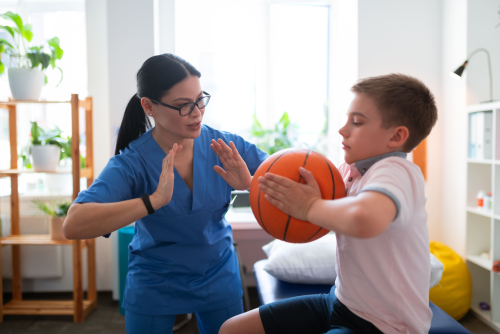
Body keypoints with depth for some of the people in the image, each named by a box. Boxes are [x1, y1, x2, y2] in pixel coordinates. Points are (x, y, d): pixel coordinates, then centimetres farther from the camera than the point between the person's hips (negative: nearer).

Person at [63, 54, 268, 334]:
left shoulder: (226, 147, -15)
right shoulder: (132, 164, -23)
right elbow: (73, 225, -35)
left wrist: (250, 184, -32)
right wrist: (154, 200, -44)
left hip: (219, 277, 3)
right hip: (154, 286, -2)